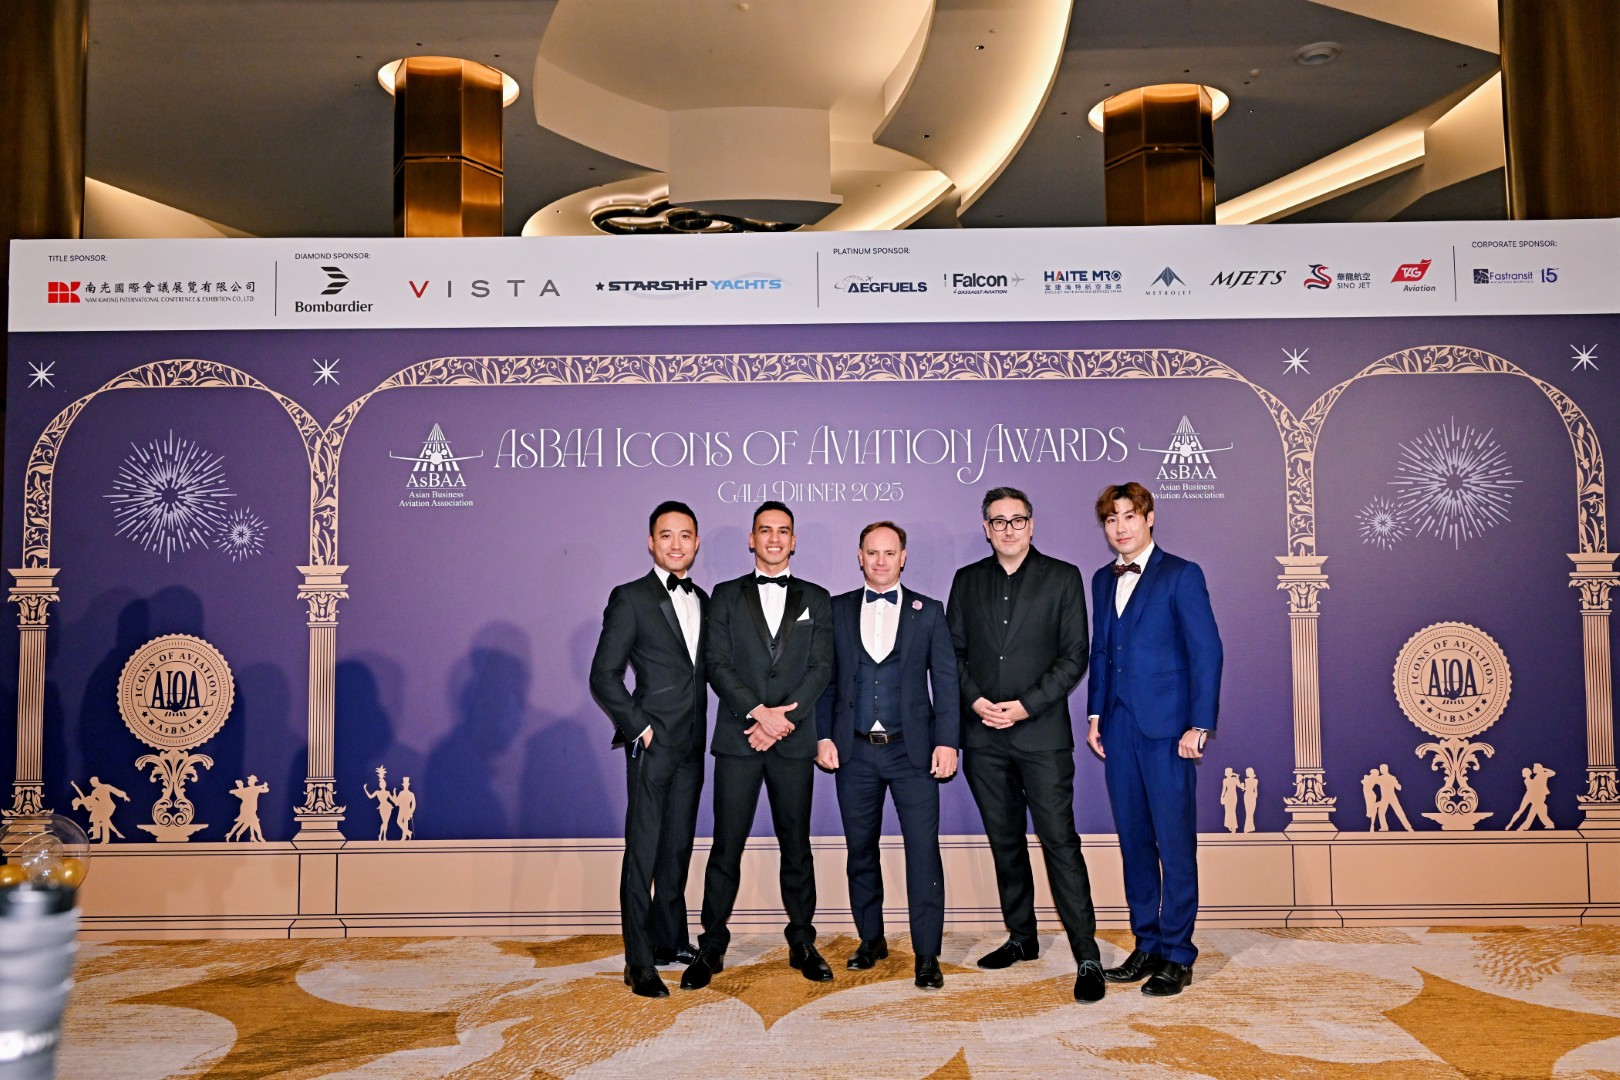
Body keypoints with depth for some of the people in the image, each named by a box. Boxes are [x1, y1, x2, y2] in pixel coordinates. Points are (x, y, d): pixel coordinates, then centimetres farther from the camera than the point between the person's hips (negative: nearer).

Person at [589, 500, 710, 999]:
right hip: (653, 745, -6)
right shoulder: (630, 598, -5)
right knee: (643, 851, -3)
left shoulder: (702, 600, 14)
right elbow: (603, 677, -9)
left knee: (678, 848, 14)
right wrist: (640, 728, -12)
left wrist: (701, 732, 8)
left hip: (690, 746, 6)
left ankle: (671, 940, 26)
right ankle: (639, 963, 2)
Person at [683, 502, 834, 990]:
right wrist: (760, 712, -13)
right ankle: (711, 947, 9)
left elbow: (821, 667, 2)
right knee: (726, 846, 0)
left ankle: (802, 944, 18)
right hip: (737, 738, -1)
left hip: (794, 740, 1)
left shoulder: (816, 599, 11)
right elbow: (717, 664, -1)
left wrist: (783, 718, -11)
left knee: (797, 845, 7)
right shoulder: (726, 596, 9)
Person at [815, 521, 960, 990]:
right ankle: (871, 939, 26)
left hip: (912, 749, -2)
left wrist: (947, 741, -7)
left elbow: (945, 680, 1)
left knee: (923, 850, -5)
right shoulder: (837, 610, 8)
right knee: (860, 850, 11)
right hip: (854, 751, 2)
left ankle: (926, 956, 2)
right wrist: (823, 736, -1)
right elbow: (825, 678, 8)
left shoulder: (928, 611, 5)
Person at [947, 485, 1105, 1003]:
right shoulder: (967, 581, 12)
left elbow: (1073, 656, -3)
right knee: (1005, 842, 12)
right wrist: (976, 700, -7)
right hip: (983, 735, 4)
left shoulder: (1062, 577, 2)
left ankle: (1087, 956, -3)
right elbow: (952, 652, 10)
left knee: (1059, 841, -7)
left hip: (1042, 732, -4)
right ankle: (1021, 937, 26)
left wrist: (1025, 706, -12)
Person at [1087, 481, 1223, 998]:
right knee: (1133, 840, 11)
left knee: (1175, 843, -1)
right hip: (1119, 727, 6)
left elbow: (1206, 652, -8)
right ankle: (1147, 946, 22)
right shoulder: (1103, 580, 14)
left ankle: (1177, 955, 9)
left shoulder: (1181, 575, -4)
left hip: (1166, 728, -6)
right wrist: (1095, 713, 11)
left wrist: (1199, 726, -13)